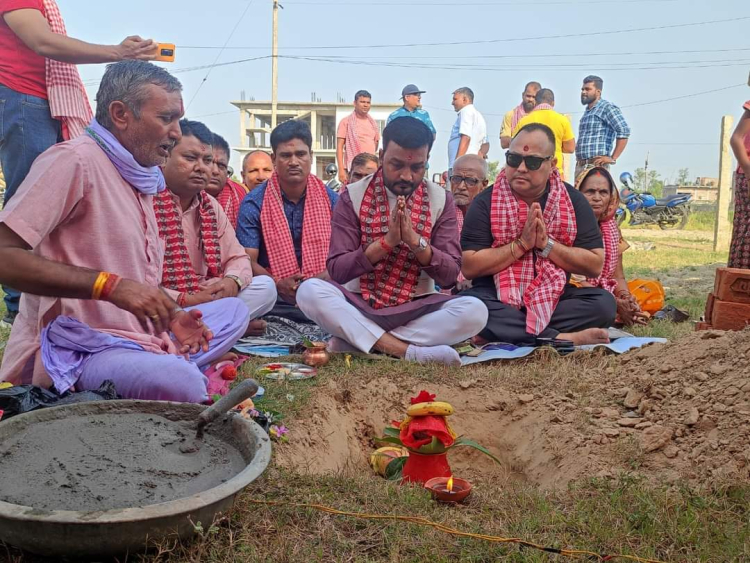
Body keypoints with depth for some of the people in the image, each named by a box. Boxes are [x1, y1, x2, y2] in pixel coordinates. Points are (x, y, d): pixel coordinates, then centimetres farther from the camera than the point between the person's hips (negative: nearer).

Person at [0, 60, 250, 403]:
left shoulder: (140, 180, 16)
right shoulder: (75, 160, -13)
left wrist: (170, 317, 2)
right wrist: (110, 285, -27)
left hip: (134, 337, 10)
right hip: (75, 349, -10)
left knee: (233, 310, 13)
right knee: (181, 382, -34)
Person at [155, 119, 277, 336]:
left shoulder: (211, 206, 12)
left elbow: (238, 258, 14)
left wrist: (231, 282, -11)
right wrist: (185, 300, -28)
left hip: (204, 299, 8)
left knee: (265, 287, -7)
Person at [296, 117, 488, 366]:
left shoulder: (441, 200, 1)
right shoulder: (353, 196, -3)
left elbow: (450, 275, -4)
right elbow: (337, 270, -10)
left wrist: (415, 239, -21)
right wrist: (387, 241, -22)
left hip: (415, 309, 1)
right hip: (359, 306, -1)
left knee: (475, 311, -26)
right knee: (310, 291, -29)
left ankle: (356, 340, -23)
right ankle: (409, 351, -30)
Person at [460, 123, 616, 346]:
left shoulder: (573, 200, 2)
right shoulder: (486, 201, -3)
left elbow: (595, 265, -3)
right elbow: (469, 266, -11)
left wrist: (546, 244, -14)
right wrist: (521, 244, -17)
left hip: (554, 299, 2)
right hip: (497, 299, -2)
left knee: (603, 302, -25)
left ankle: (502, 332, -24)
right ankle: (560, 338, -30)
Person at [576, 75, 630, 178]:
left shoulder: (607, 107, -3)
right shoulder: (587, 112, 22)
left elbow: (624, 131, -13)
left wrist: (613, 158, -14)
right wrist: (578, 161, 12)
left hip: (596, 165, -8)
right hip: (580, 165, 8)